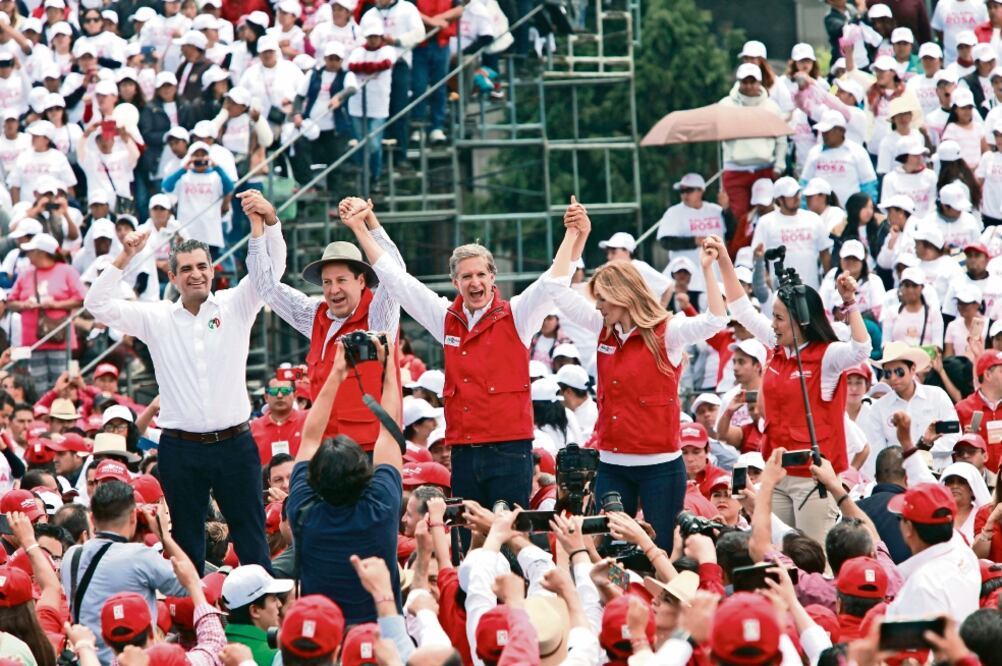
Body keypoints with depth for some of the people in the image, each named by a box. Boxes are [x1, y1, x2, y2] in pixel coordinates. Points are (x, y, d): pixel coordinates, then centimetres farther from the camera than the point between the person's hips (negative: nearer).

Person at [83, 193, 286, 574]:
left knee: (252, 540, 4)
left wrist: (267, 223, -22)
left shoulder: (235, 306, 4)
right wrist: (124, 258, -9)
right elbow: (98, 304, 0)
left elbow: (272, 268, -5)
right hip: (180, 448, 1)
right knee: (186, 543, 8)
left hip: (234, 443, -1)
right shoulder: (156, 319, 5)